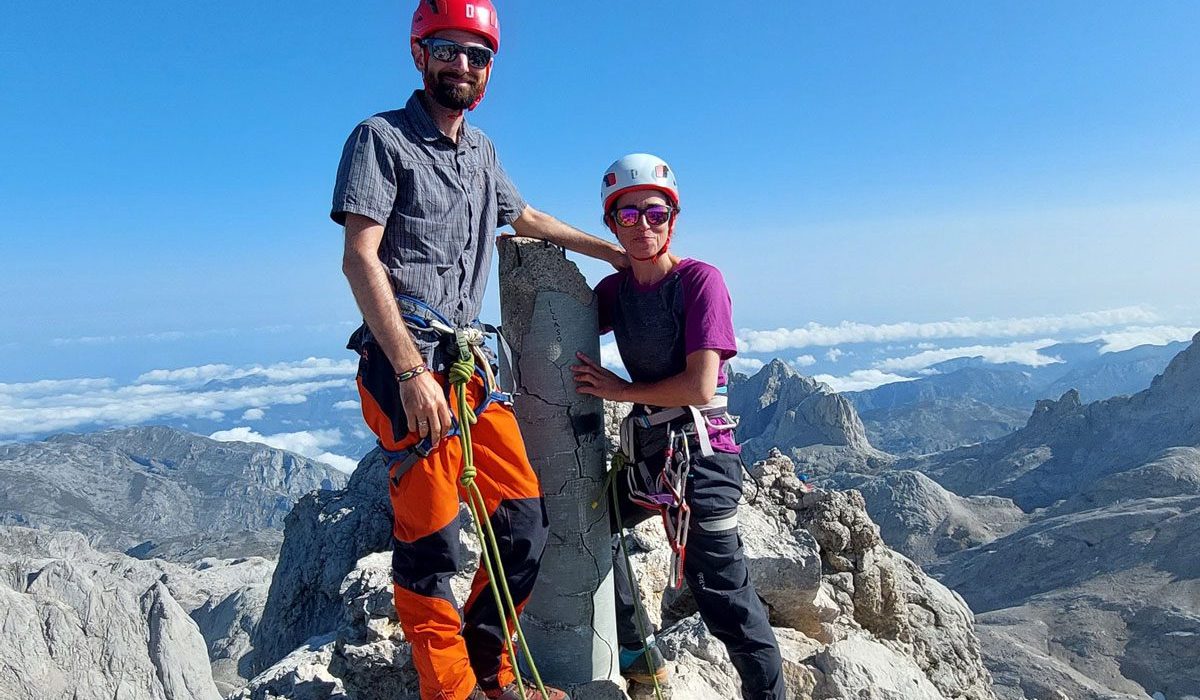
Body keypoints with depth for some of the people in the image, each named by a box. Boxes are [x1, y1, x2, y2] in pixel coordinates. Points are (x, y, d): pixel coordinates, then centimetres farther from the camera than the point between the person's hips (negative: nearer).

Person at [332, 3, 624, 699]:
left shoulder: (481, 150, 19)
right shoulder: (382, 138, -2)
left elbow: (524, 217, 36)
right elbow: (360, 258, -11)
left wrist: (613, 251, 36)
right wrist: (413, 373, -20)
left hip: (468, 360, 7)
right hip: (405, 362, -7)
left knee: (525, 518, 6)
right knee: (431, 543, -5)